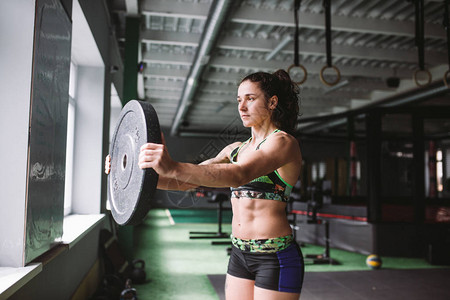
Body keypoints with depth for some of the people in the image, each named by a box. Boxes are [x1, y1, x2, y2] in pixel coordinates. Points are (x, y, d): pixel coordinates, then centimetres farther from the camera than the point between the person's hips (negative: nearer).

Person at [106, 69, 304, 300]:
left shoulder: (282, 142, -11)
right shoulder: (235, 149, 12)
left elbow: (240, 175, -30)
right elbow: (187, 181, 6)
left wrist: (173, 168, -44)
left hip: (275, 260, -7)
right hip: (240, 255, 7)